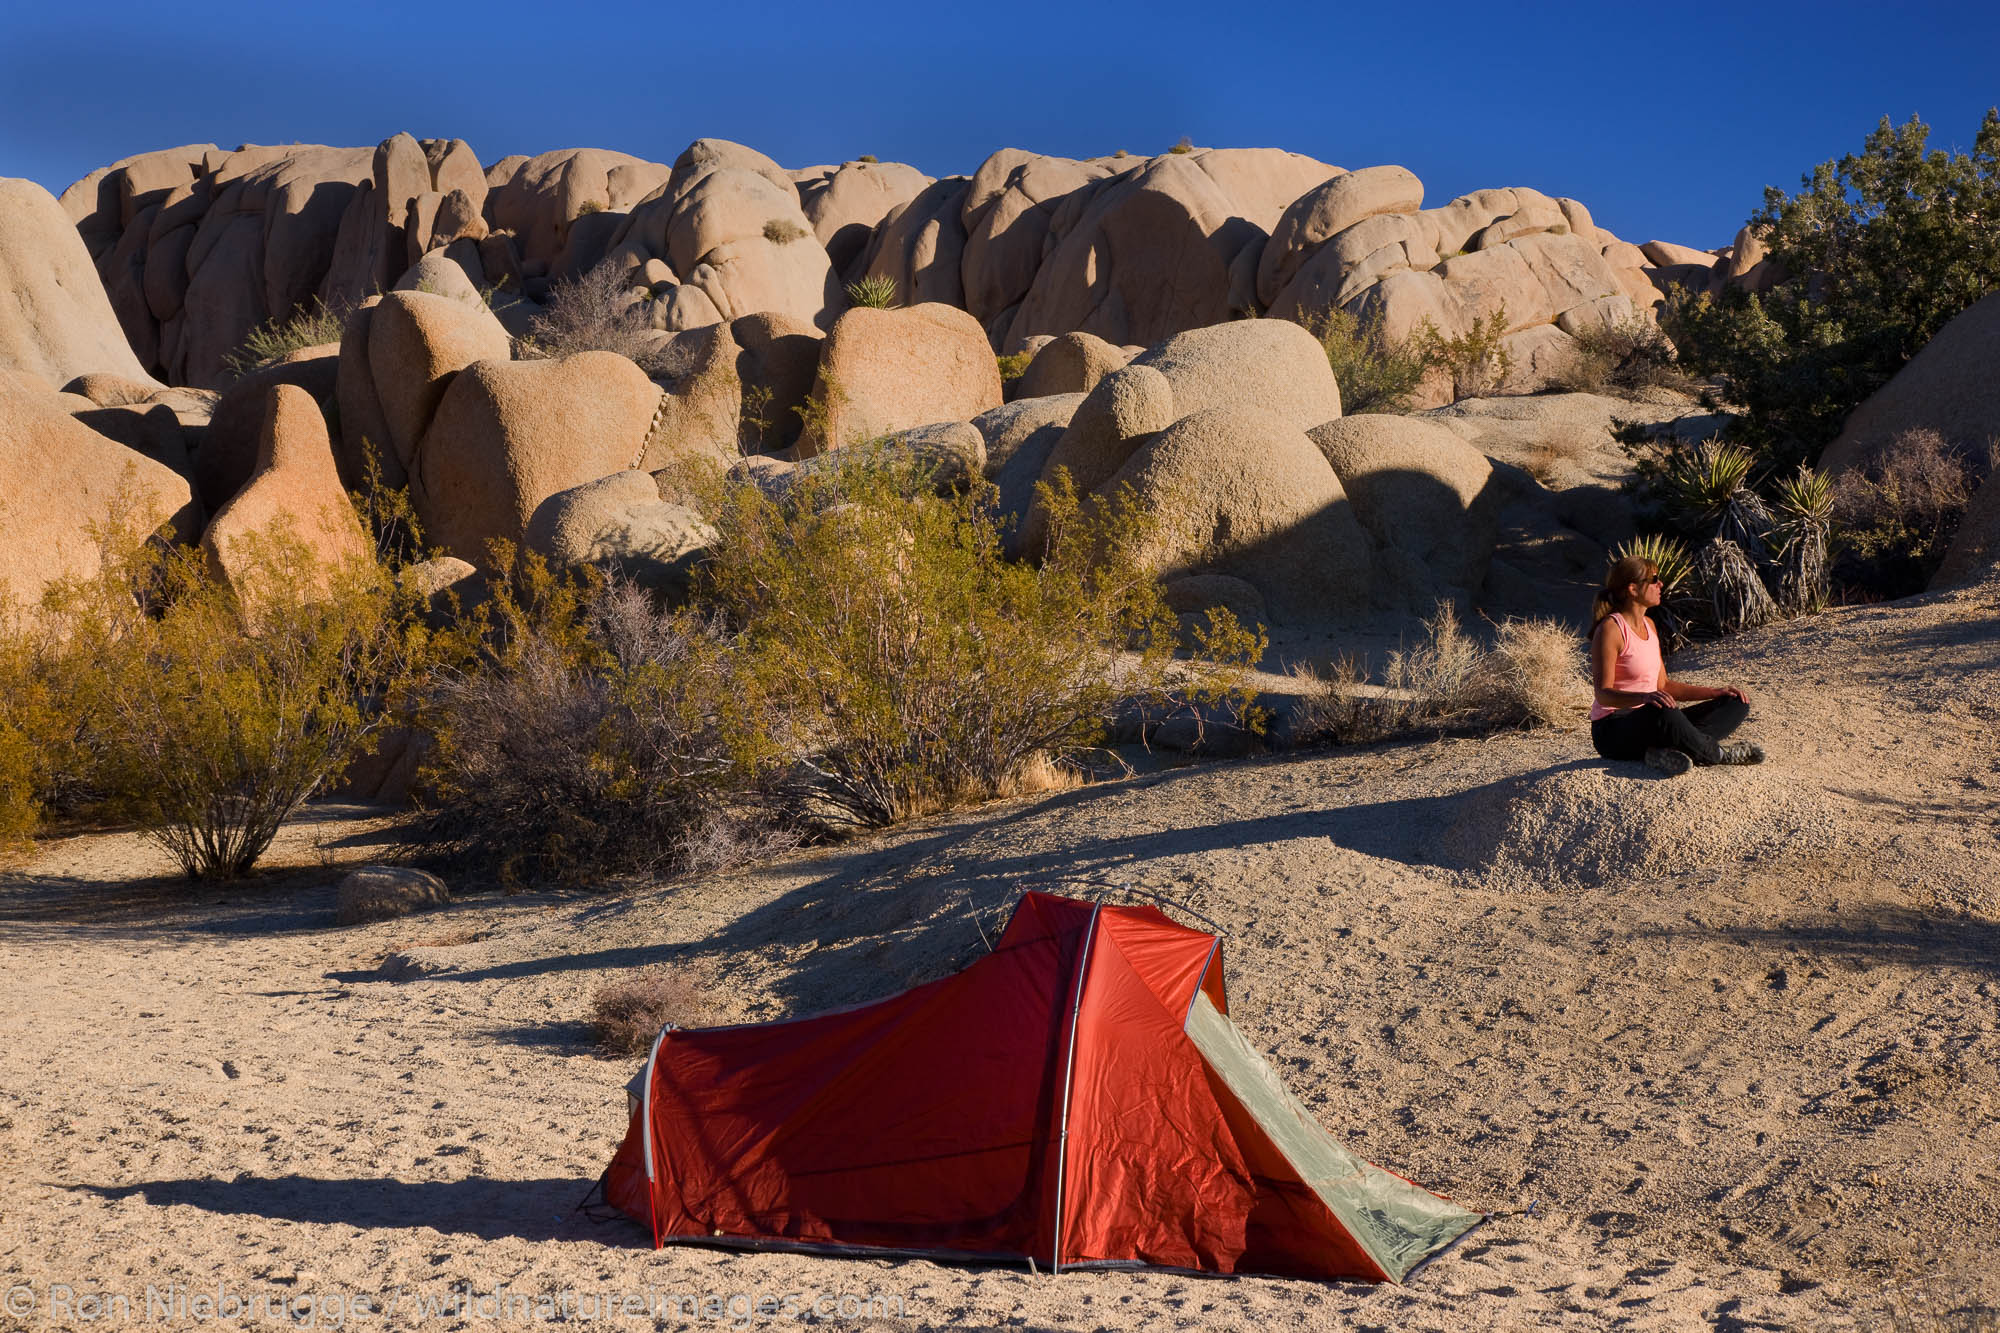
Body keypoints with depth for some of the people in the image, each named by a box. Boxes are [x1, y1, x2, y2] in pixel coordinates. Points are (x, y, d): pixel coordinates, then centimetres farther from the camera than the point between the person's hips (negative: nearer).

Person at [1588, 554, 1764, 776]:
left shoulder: (1649, 625, 14)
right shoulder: (1610, 629, -13)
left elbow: (1662, 685, 18)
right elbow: (1603, 694, -21)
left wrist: (1715, 692, 8)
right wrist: (1645, 697, -40)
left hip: (1651, 723, 10)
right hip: (1614, 730, -10)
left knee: (1736, 704, 3)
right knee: (1663, 714, -42)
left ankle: (1667, 751, -22)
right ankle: (1718, 754, -14)